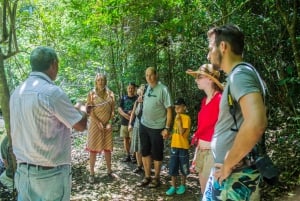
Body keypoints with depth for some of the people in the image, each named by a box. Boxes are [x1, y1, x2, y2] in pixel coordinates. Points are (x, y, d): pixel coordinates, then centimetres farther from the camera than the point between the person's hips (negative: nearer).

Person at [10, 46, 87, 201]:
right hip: (50, 172, -7)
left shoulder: (17, 92, 4)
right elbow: (81, 125, -10)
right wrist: (82, 110, 11)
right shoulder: (52, 92, -18)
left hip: (23, 170, 7)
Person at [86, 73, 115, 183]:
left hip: (107, 124, 3)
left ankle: (109, 171, 21)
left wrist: (109, 123, -6)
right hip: (95, 124, -3)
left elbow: (112, 110, 5)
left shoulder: (110, 94, 5)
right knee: (93, 149, 1)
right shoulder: (91, 93, -2)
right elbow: (89, 110, -7)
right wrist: (98, 123, -15)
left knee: (107, 148, 10)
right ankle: (91, 173, 9)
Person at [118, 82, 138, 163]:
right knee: (125, 139, 8)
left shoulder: (137, 98, 1)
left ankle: (134, 155, 9)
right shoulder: (123, 98, 9)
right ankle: (127, 155, 18)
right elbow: (119, 109, 0)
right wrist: (126, 115, -17)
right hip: (124, 122, 3)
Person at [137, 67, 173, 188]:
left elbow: (169, 110, -14)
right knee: (145, 152, 13)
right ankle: (147, 177, 27)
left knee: (156, 154, 7)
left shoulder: (163, 89, -13)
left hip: (157, 127, -6)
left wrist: (167, 128, -17)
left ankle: (156, 178, 23)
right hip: (144, 125, 6)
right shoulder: (147, 88, 5)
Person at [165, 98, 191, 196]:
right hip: (174, 146, 6)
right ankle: (173, 187, 17)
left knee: (183, 168, 9)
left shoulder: (186, 118, -13)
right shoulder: (177, 117, 10)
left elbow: (182, 132, -20)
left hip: (183, 146, -6)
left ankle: (182, 186, 25)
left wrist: (179, 120, -20)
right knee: (172, 168, 8)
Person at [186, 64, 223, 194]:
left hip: (213, 152, -8)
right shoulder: (204, 100, 9)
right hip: (201, 151, 8)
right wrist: (195, 155, 16)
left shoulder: (220, 99, -16)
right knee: (204, 191, 18)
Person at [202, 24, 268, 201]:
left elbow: (256, 122, -34)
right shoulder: (237, 75, 13)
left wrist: (228, 165, -24)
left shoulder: (240, 73, -18)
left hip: (234, 175, -9)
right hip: (227, 172, 9)